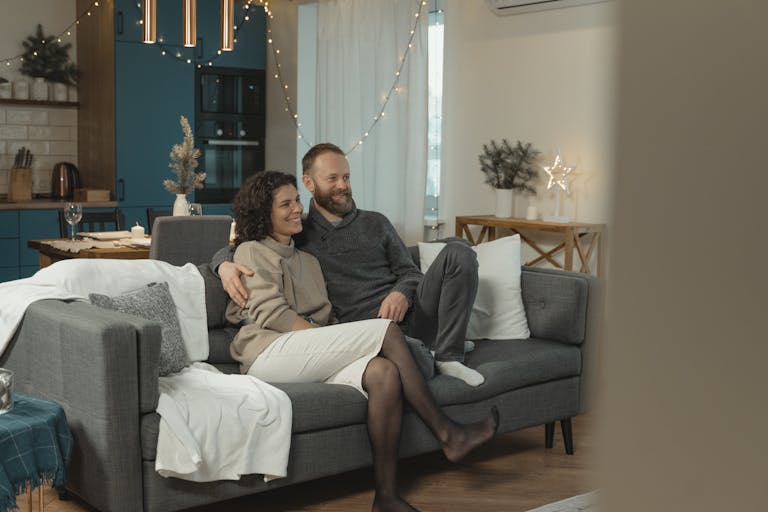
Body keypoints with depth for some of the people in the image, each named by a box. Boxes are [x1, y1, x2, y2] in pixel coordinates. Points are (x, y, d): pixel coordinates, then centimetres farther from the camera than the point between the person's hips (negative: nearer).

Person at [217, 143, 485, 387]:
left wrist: (403, 293, -5)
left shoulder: (375, 223, 21)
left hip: (408, 313, 4)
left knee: (458, 252, -20)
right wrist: (225, 265, -11)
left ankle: (447, 356, -17)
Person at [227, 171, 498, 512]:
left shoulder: (307, 260, 30)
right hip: (270, 353, -6)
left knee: (385, 372, -26)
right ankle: (447, 434, -14)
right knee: (387, 330, -19)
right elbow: (269, 312, -7)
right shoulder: (252, 252, 9)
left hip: (312, 360, 6)